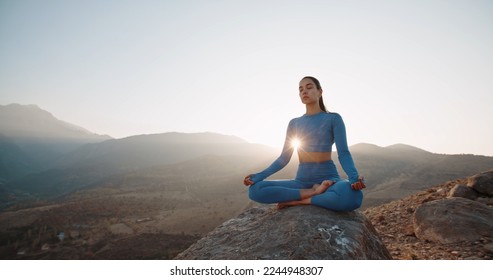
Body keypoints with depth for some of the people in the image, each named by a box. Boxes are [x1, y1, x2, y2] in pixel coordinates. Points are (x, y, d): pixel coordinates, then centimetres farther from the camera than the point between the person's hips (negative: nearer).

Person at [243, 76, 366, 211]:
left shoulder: (333, 118, 2)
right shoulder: (294, 123, 12)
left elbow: (343, 153, -8)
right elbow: (284, 158, 9)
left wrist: (354, 177, -29)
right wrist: (259, 175, -5)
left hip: (328, 178, -3)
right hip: (301, 180, 3)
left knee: (352, 196, -40)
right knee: (255, 189, -22)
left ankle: (299, 201, -18)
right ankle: (314, 192, -18)